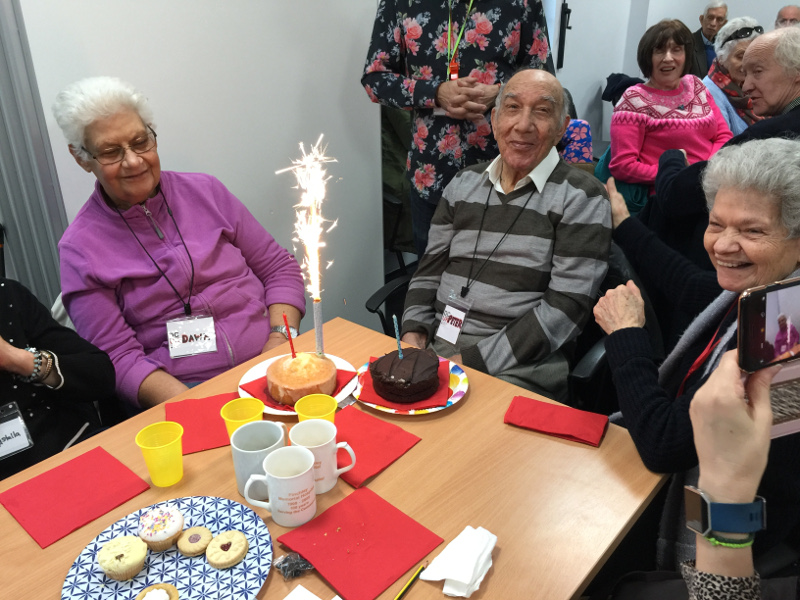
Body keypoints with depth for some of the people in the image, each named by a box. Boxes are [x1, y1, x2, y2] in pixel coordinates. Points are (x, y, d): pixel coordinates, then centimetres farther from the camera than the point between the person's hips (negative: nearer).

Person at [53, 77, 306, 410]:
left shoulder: (204, 191, 9)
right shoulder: (80, 248, 2)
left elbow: (279, 268, 11)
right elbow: (119, 358, -3)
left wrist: (280, 340, -6)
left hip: (268, 370, 3)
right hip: (183, 393, -2)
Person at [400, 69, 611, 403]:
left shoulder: (581, 198, -3)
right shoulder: (464, 184, 13)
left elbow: (566, 307, -11)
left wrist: (474, 361, -16)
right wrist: (414, 334, -3)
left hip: (517, 367, -4)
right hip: (434, 350, 5)